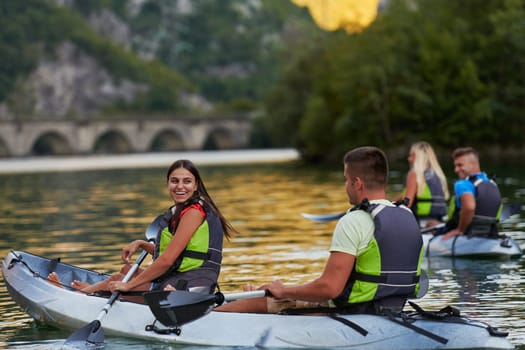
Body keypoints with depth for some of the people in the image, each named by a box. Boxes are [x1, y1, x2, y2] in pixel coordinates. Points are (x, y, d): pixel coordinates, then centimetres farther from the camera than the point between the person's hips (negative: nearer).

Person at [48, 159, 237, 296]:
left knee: (119, 279, 3)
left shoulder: (194, 211, -17)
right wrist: (141, 244, 12)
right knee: (128, 271, 25)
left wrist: (129, 284, -16)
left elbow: (167, 260, -20)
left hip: (189, 287, -9)